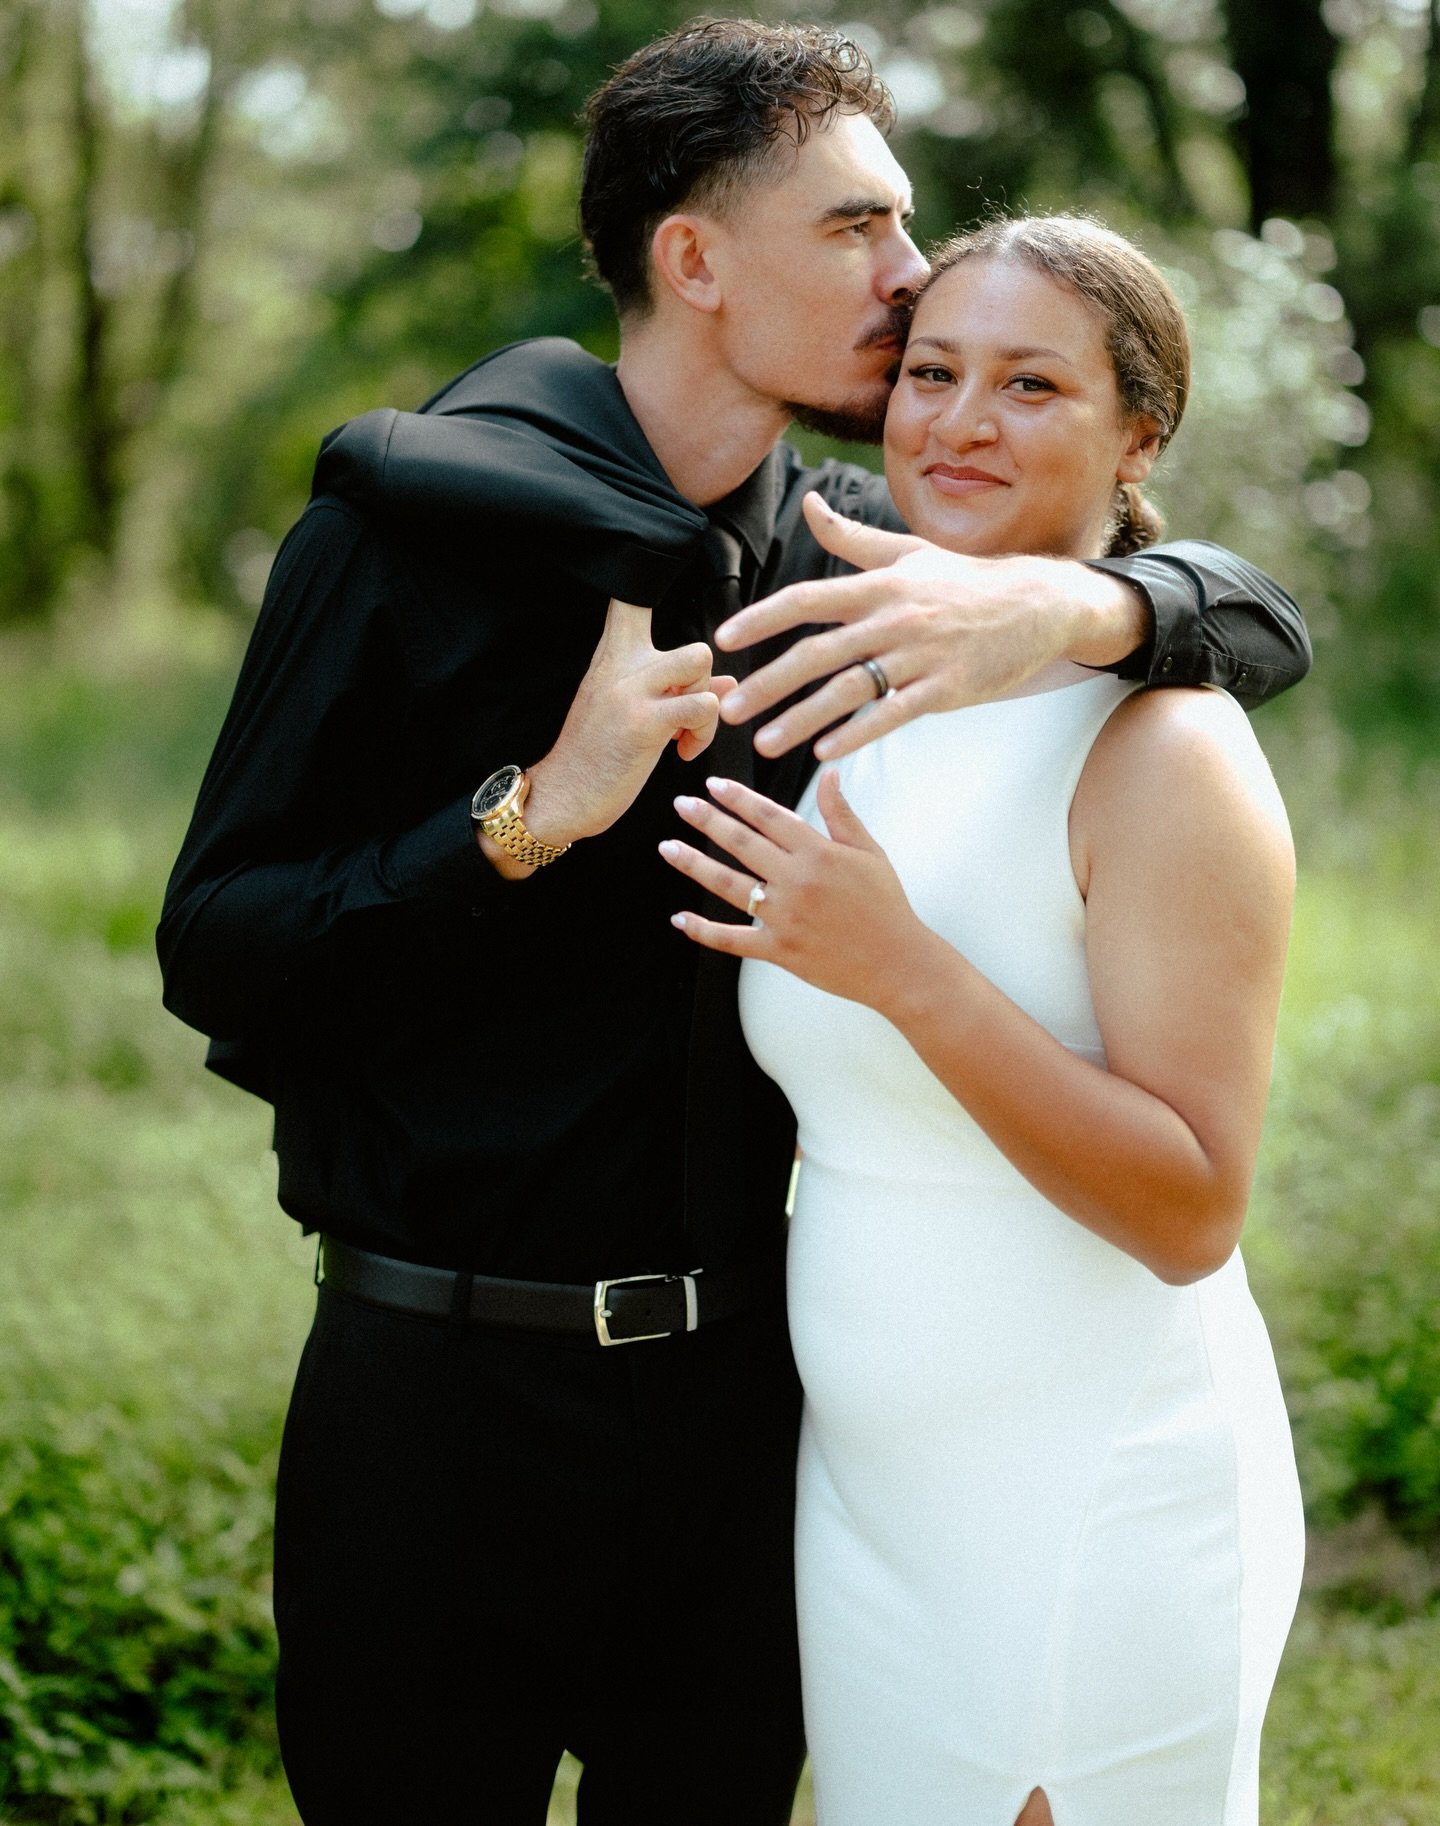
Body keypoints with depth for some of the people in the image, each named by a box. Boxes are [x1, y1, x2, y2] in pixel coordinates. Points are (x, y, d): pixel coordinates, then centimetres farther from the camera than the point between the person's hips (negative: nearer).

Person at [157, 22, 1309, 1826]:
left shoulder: (847, 550, 3)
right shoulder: (417, 521, -8)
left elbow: (1262, 615, 1)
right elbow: (217, 952, -10)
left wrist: (1072, 604, -21)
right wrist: (537, 809, -23)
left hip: (741, 1382, 4)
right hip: (450, 1391, -4)